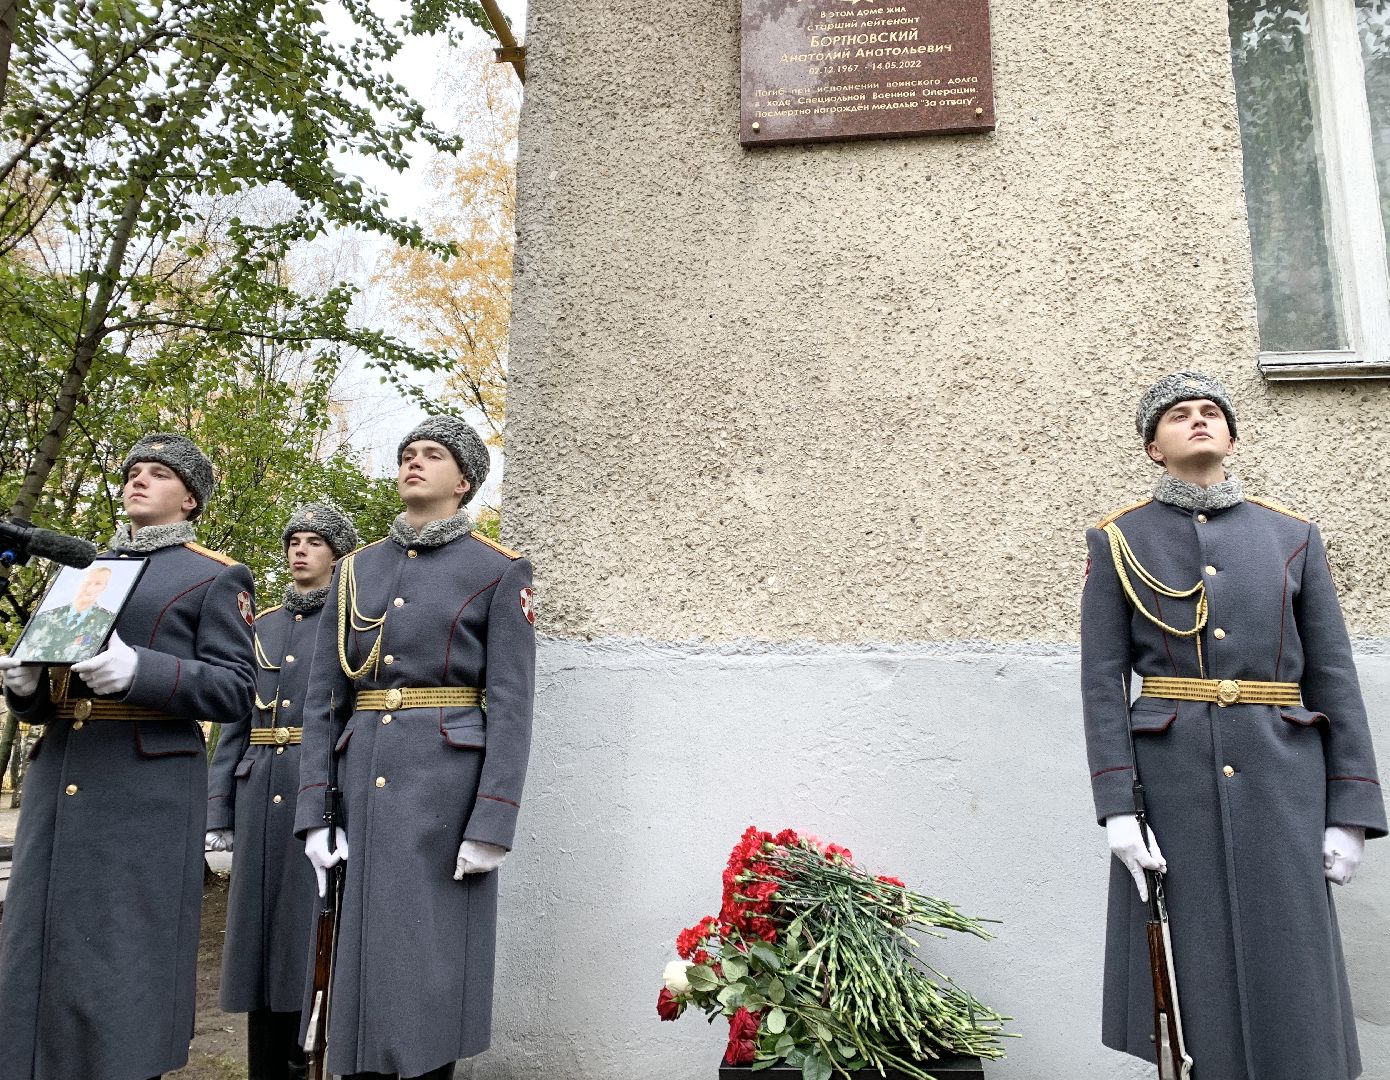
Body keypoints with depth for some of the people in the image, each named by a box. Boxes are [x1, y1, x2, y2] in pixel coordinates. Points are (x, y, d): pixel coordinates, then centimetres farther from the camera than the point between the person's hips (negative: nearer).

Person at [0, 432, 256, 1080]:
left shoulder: (216, 577, 3)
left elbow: (236, 689, -6)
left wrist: (136, 670, -21)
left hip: (150, 787, -5)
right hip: (56, 781, 6)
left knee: (125, 965, -1)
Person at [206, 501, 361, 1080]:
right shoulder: (262, 626, 14)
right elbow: (236, 723, 13)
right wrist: (219, 811, 8)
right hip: (262, 798, 5)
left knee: (319, 930, -1)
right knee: (262, 930, 10)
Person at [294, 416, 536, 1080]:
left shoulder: (499, 572, -1)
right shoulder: (355, 571, 12)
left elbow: (511, 704, -8)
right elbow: (324, 700, 10)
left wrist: (492, 824, -15)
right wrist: (314, 812, 3)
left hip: (448, 782, -4)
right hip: (366, 779, 4)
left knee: (431, 958, 1)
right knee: (362, 952, 10)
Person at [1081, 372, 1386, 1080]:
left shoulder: (1292, 535, 10)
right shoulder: (1117, 541, 4)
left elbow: (1333, 675, 7)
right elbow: (1101, 680, -2)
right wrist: (1117, 808, -10)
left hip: (1281, 778, 2)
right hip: (1172, 779, -2)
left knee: (1290, 975, 3)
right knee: (1193, 981, 4)